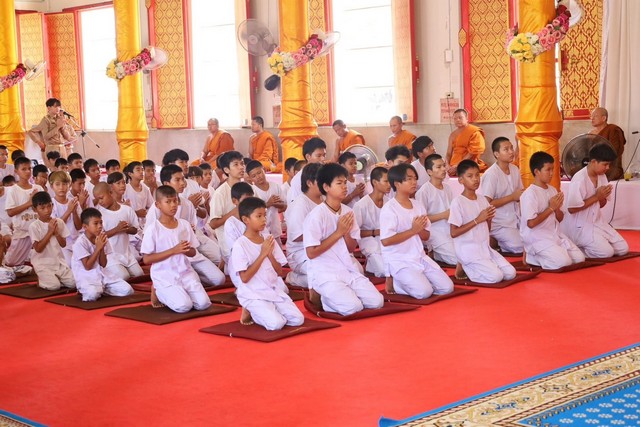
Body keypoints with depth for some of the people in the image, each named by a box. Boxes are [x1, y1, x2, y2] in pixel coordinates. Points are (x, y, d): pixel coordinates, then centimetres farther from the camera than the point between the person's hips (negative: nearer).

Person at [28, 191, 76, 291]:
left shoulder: (59, 222, 3)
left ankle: (55, 277, 16)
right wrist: (50, 232, -17)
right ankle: (41, 279, 8)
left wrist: (56, 232, -12)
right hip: (42, 263, -5)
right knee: (54, 286, -24)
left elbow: (63, 244, 5)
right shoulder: (34, 226, -11)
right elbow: (38, 248, -15)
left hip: (59, 261, 5)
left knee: (73, 283, -11)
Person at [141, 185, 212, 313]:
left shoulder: (185, 225, 5)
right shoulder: (153, 228, -10)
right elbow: (146, 259, -13)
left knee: (203, 304, -14)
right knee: (184, 306, -23)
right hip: (164, 276, -4)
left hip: (185, 273, 4)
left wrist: (186, 250, -14)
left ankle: (180, 293, 15)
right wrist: (173, 251, -20)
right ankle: (158, 292, 7)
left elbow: (193, 252, 11)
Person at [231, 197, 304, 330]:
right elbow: (245, 277, -17)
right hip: (253, 295, -6)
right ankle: (252, 312, 3)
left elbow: (279, 272, 8)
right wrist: (262, 254, -18)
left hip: (275, 291, 6)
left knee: (298, 320, -10)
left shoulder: (269, 240, 7)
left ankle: (262, 312, 10)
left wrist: (270, 254, -11)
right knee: (276, 324, -25)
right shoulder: (240, 245, -12)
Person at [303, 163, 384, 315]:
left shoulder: (348, 212, 6)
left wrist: (346, 232, -9)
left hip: (348, 270, 6)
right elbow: (311, 253, -16)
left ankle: (342, 296, 10)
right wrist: (338, 232, -15)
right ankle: (324, 299, 3)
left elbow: (351, 248, 12)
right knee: (353, 307, -24)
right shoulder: (316, 215, -14)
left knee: (377, 302, -10)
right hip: (324, 274, -6)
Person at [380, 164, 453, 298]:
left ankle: (412, 282, 12)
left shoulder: (418, 206, 10)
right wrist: (413, 230, -17)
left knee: (447, 287, -4)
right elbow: (386, 241, -21)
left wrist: (419, 229, -11)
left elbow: (426, 236, 13)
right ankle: (395, 283, 1)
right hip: (399, 261, -7)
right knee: (424, 292, -24)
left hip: (420, 257, 7)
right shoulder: (389, 209, -13)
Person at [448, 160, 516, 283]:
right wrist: (477, 220, -19)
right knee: (496, 277, -20)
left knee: (510, 273, -4)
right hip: (468, 250, -7)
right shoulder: (457, 202, -13)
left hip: (485, 247, 7)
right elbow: (454, 233, -17)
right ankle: (463, 268, 1)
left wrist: (489, 218, -6)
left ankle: (471, 267, 9)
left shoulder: (482, 200, 9)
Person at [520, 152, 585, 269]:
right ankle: (531, 257, -3)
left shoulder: (552, 190, 9)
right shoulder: (530, 194, -15)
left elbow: (560, 219, 15)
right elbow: (531, 223, -21)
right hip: (537, 238, -8)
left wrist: (557, 208, -7)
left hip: (555, 234, 8)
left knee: (579, 258, -3)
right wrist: (551, 208, -15)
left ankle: (541, 256, 8)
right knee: (564, 262, -22)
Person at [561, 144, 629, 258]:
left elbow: (600, 205, 13)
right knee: (606, 252, -22)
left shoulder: (602, 176, 4)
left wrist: (602, 197, -12)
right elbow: (571, 209, -23)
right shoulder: (579, 179, -22)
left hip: (597, 221, 8)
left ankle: (585, 245, 15)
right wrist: (596, 197, -20)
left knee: (623, 249, 2)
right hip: (580, 225, -8)